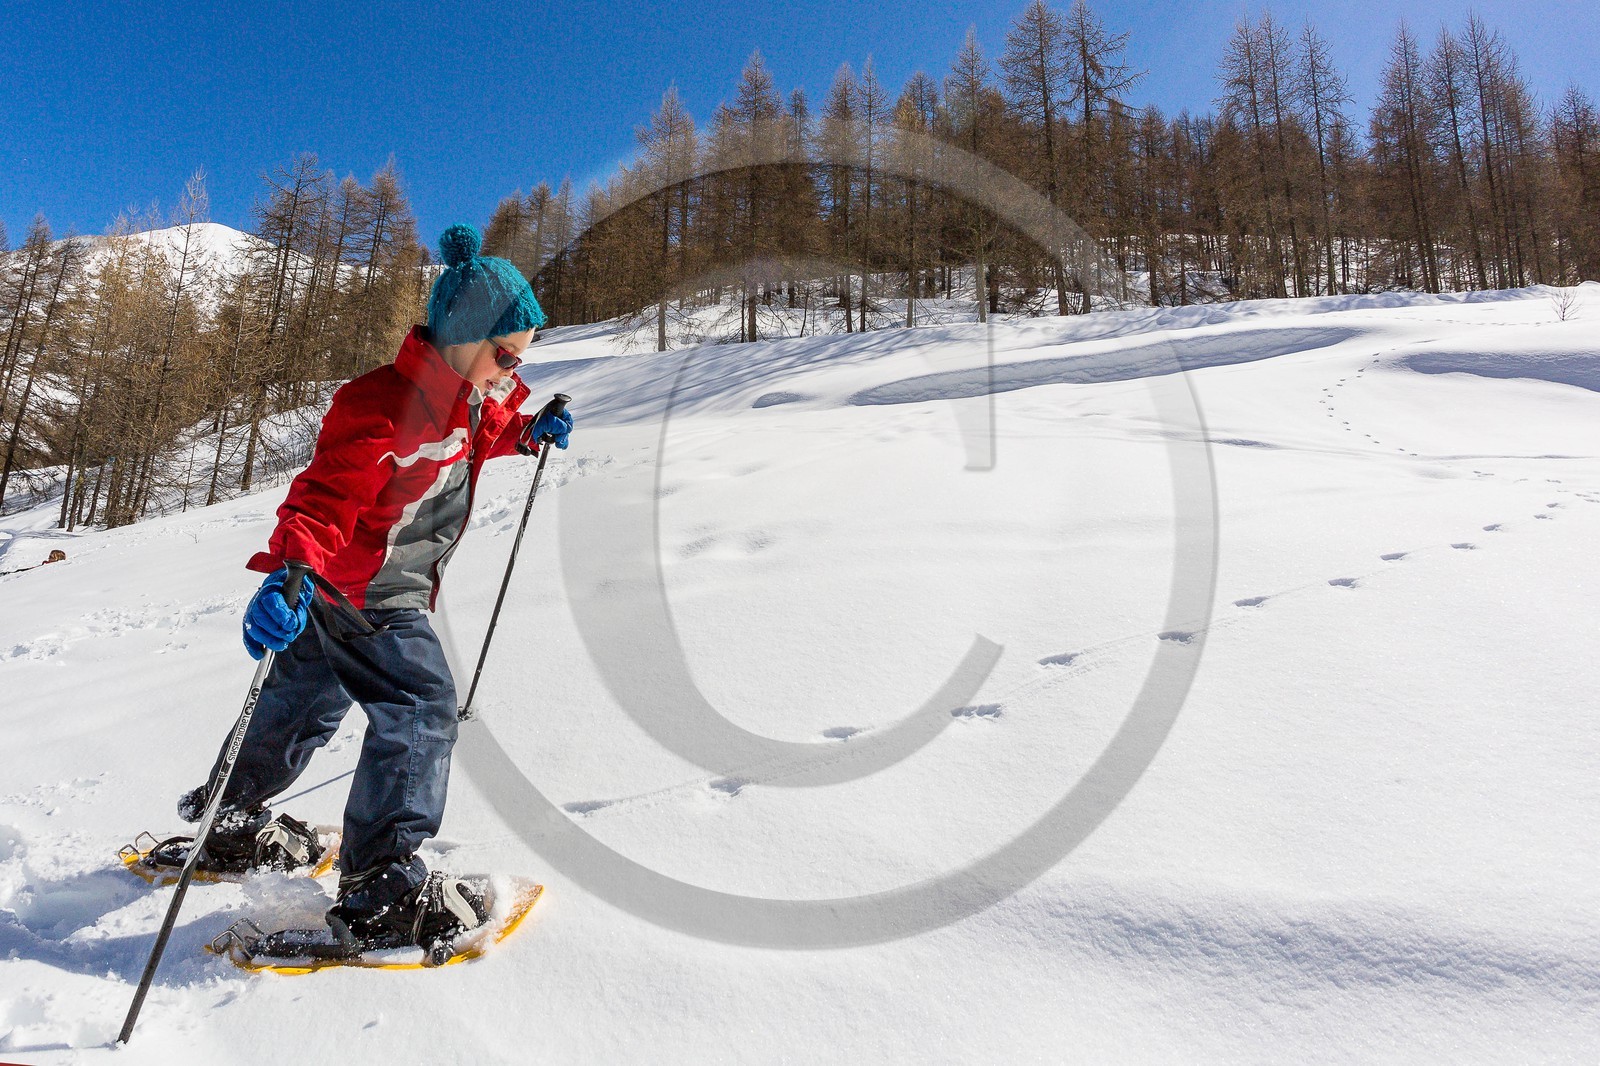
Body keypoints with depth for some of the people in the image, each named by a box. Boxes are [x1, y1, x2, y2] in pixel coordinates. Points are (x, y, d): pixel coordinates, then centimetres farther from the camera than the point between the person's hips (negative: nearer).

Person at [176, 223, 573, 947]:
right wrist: (290, 569, -51)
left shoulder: (471, 397, 1)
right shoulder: (383, 405, -28)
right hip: (364, 595, -10)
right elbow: (328, 493, -37)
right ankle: (379, 888, -6)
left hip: (341, 591, 10)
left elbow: (479, 435, 26)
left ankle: (230, 822, 45)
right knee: (421, 707, -14)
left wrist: (528, 433, 10)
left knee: (309, 702, 23)